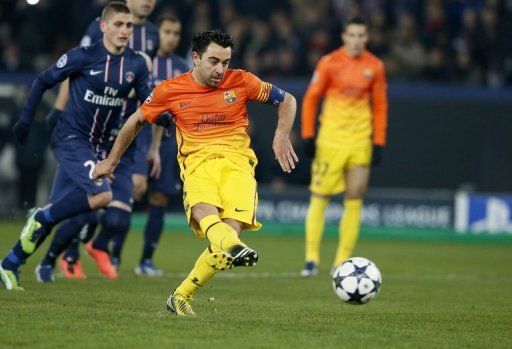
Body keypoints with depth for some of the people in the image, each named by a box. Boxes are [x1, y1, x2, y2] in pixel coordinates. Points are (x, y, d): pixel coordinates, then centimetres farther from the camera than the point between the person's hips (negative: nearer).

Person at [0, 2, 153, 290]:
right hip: (70, 139, -6)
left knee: (56, 213, 6)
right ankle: (40, 217, -7)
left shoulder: (136, 64, 3)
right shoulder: (83, 57, -10)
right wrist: (26, 119, -4)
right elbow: (43, 81, 0)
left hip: (97, 146, 6)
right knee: (102, 194, -26)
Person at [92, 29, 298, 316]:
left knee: (234, 225, -26)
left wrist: (282, 136, 1)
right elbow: (136, 121, 21)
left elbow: (287, 100, 17)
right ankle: (231, 246, -71)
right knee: (202, 208, -38)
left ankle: (182, 296, -13)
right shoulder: (170, 91, 5)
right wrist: (112, 161, 26)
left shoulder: (241, 82, 6)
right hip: (197, 162, -1)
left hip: (237, 160, 1)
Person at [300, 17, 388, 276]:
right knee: (319, 197, -4)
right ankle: (311, 259, 0)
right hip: (330, 140, -2)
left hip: (360, 142, 2)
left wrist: (379, 143, 4)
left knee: (354, 201, 1)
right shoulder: (329, 62, -4)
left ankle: (342, 262, 6)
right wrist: (308, 136, -5)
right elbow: (311, 98, 1)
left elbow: (380, 106, 9)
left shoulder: (375, 66, 4)